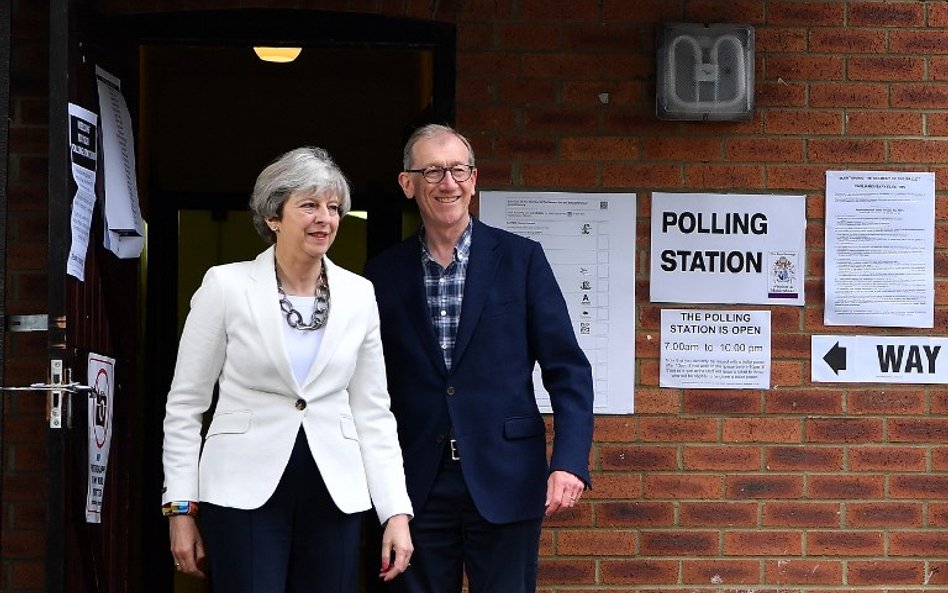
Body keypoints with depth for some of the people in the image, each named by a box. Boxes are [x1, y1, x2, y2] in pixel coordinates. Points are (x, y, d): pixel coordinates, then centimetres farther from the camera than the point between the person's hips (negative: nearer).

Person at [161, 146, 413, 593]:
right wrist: (181, 507, -2)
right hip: (245, 491, -3)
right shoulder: (226, 286, -2)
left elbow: (373, 413, 9)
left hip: (334, 493, 3)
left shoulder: (358, 295, 6)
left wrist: (396, 511, 2)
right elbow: (184, 405, 2)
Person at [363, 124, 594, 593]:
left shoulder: (521, 259, 1)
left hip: (504, 483, -1)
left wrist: (570, 462, -13)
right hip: (416, 485, 2)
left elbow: (567, 369, -1)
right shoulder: (384, 273, 6)